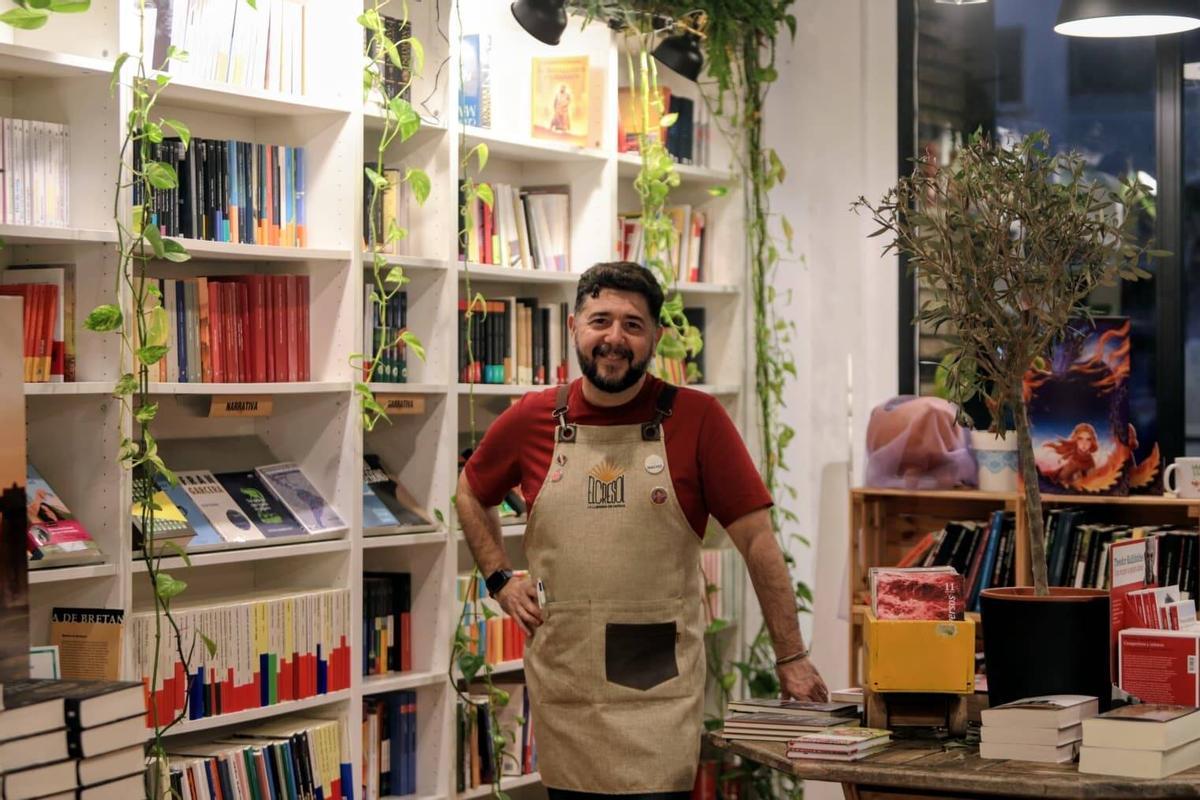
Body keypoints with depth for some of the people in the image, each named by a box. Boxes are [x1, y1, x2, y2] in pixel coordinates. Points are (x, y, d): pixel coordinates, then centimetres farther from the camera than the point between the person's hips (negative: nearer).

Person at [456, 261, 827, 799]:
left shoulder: (696, 419, -5)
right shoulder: (530, 421, 3)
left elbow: (756, 539, -4)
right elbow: (471, 494, 22)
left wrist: (790, 657, -6)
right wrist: (500, 580, 9)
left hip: (658, 688, -3)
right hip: (559, 680, 3)